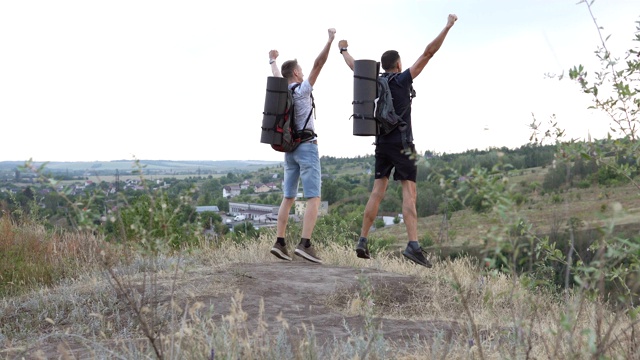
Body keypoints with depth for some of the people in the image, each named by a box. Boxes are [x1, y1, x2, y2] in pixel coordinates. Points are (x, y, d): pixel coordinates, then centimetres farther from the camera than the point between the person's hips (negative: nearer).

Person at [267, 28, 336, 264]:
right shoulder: (302, 90, -8)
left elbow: (276, 74, 30)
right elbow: (318, 65, -14)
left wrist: (272, 60, 49)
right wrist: (330, 40, -9)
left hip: (290, 149, 7)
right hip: (307, 147, -7)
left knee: (288, 198, 8)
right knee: (314, 198, -10)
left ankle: (279, 243, 2)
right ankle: (305, 244, -22)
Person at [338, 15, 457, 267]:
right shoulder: (403, 79, -5)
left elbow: (354, 66, 27)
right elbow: (428, 53, -8)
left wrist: (343, 50, 47)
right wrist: (448, 26, -2)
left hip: (382, 143, 5)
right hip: (401, 144, -5)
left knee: (377, 192, 8)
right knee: (409, 193, -10)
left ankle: (362, 242, 3)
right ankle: (413, 245, -24)